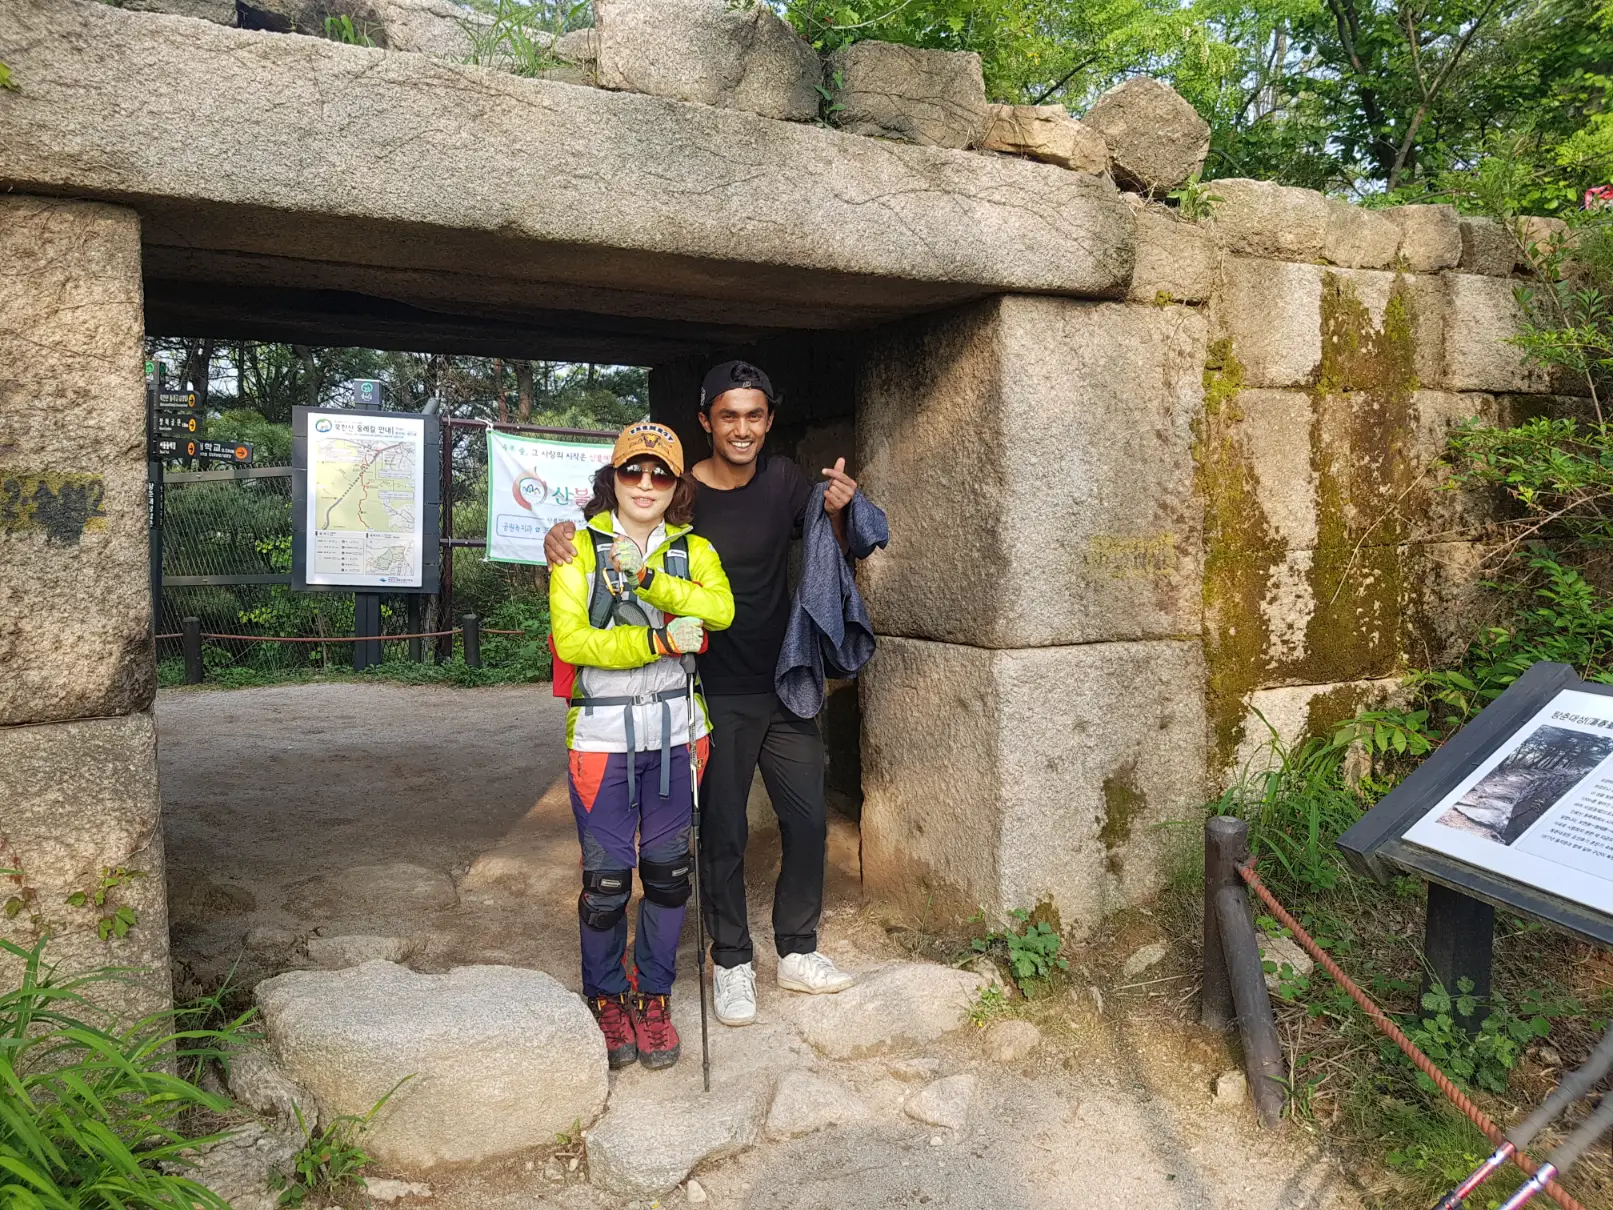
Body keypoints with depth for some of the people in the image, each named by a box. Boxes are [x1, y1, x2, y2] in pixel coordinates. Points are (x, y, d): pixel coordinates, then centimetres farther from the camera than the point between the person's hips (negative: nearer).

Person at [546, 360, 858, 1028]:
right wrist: (561, 537, -26)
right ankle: (732, 962, 25)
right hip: (718, 694, -4)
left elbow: (830, 553, 11)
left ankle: (797, 952, 31)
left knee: (808, 821, 12)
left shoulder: (782, 479, 0)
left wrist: (836, 512, -11)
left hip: (785, 684, 4)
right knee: (722, 834, 5)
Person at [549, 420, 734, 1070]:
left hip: (674, 730, 3)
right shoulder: (580, 549, -2)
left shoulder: (693, 551, 6)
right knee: (606, 878, 2)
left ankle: (654, 998, 27)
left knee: (668, 871, 9)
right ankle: (606, 999, 25)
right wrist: (659, 639, -20)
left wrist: (649, 579, -25)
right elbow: (572, 640, -14)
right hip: (603, 736, -2)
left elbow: (721, 608, -14)